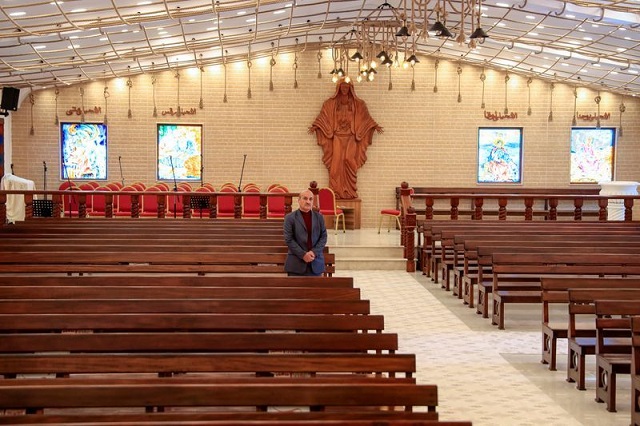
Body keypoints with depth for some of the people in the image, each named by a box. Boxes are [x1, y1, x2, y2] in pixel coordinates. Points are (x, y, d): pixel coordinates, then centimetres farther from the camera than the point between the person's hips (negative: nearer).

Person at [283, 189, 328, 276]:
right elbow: (288, 239, -5)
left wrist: (314, 252, -9)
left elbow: (323, 237, 7)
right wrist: (303, 254, -13)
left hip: (316, 262, 3)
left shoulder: (319, 217, 11)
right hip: (296, 264, -3)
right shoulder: (290, 218, 0)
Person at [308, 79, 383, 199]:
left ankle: (349, 192, -10)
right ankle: (337, 192, -6)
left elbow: (365, 117, 9)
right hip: (337, 137, 0)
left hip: (350, 138, 0)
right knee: (337, 163, -8)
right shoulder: (331, 103, 9)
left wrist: (375, 126, -1)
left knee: (349, 160, -15)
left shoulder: (357, 104, 10)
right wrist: (315, 126, -6)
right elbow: (323, 117, 6)